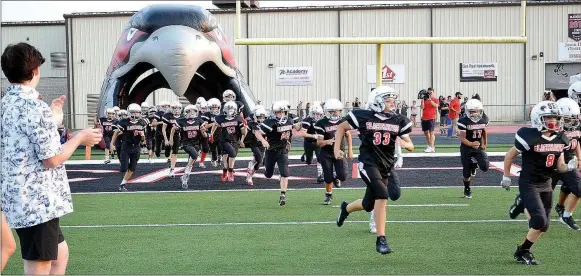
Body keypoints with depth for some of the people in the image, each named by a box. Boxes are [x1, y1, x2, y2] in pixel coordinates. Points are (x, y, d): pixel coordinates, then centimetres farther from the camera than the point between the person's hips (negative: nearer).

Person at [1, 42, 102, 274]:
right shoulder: (36, 107, -18)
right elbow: (51, 159, -18)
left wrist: (52, 118, 24)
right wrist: (80, 138, -3)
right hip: (38, 202, -10)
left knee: (60, 254, 23)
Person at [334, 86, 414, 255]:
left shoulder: (399, 121, 2)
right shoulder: (364, 117, -8)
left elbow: (411, 146, 6)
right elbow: (341, 128, 7)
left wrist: (404, 143, -16)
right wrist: (337, 149, -1)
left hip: (386, 166, 5)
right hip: (368, 163, -5)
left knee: (368, 205, 12)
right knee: (382, 195, -26)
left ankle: (346, 208, 47)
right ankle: (381, 240, -17)